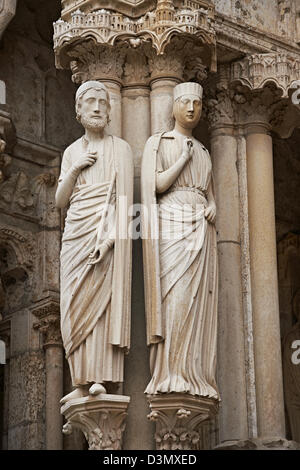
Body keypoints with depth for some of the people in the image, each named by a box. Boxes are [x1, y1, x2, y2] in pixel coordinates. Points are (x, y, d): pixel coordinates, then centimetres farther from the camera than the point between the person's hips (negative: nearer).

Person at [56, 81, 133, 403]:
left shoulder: (119, 148, 4)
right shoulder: (72, 152, 18)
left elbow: (124, 197, -5)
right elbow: (60, 200, 14)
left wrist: (110, 238, -17)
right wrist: (75, 170, -2)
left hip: (104, 232, -5)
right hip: (75, 235, 5)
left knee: (99, 300, -14)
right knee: (76, 306, -3)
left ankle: (99, 378, -18)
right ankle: (83, 381, -4)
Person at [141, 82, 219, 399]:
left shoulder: (203, 153, 23)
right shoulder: (157, 143, 8)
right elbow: (157, 185, -6)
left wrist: (212, 209, 1)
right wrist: (184, 157, -3)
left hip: (199, 229, 5)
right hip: (170, 224, -5)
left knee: (197, 300, -4)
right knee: (173, 297, -18)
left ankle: (195, 377, -7)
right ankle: (170, 375, -22)